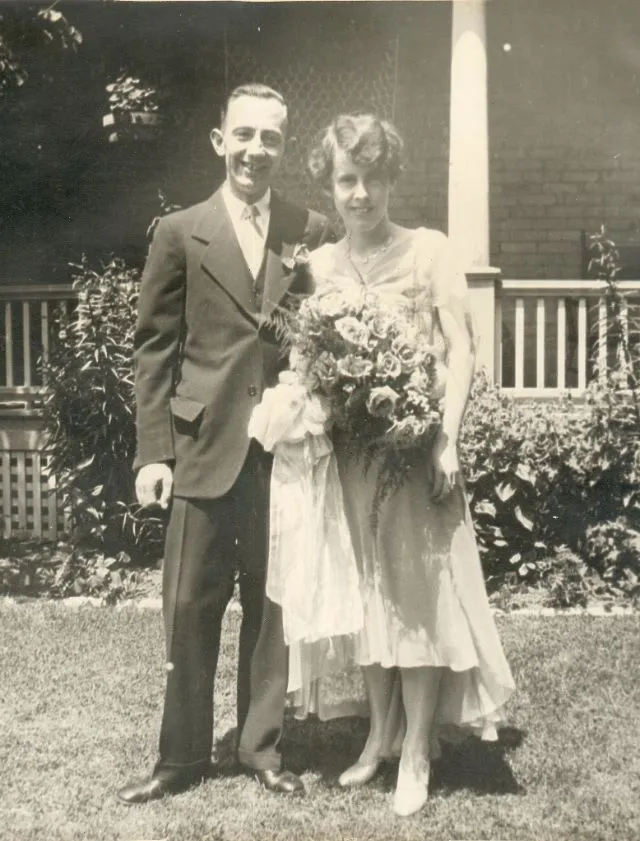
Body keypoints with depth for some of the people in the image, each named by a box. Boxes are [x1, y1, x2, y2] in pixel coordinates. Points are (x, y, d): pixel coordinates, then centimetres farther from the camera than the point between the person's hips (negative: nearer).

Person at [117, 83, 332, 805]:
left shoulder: (313, 232, 7)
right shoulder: (180, 233, 3)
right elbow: (154, 348, 2)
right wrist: (152, 452, -4)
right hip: (205, 448, -1)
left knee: (272, 605, 10)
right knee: (189, 608, 4)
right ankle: (182, 757, 21)